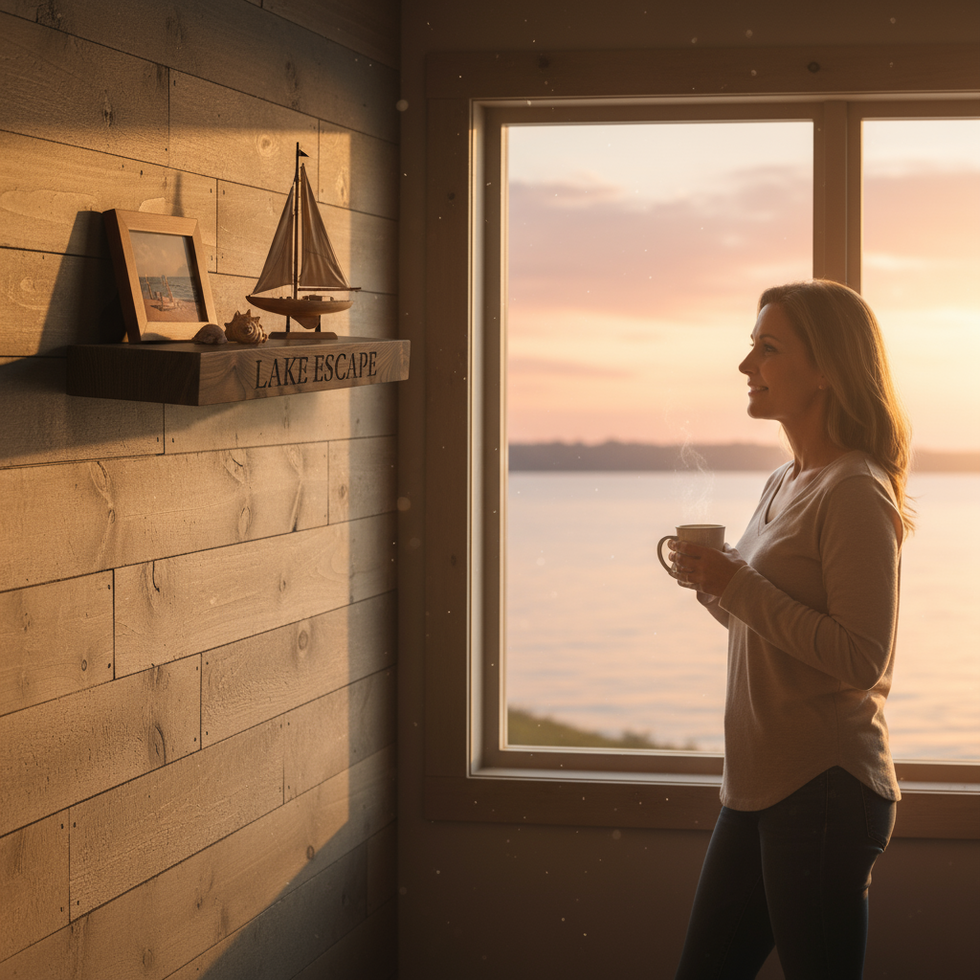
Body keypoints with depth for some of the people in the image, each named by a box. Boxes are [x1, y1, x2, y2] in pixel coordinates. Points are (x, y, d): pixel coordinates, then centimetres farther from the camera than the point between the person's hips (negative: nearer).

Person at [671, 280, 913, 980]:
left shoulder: (857, 494, -14)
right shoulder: (784, 485, 14)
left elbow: (862, 659, -20)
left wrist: (738, 585, -19)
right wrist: (712, 585, 4)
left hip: (825, 791, -9)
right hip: (758, 789, 9)